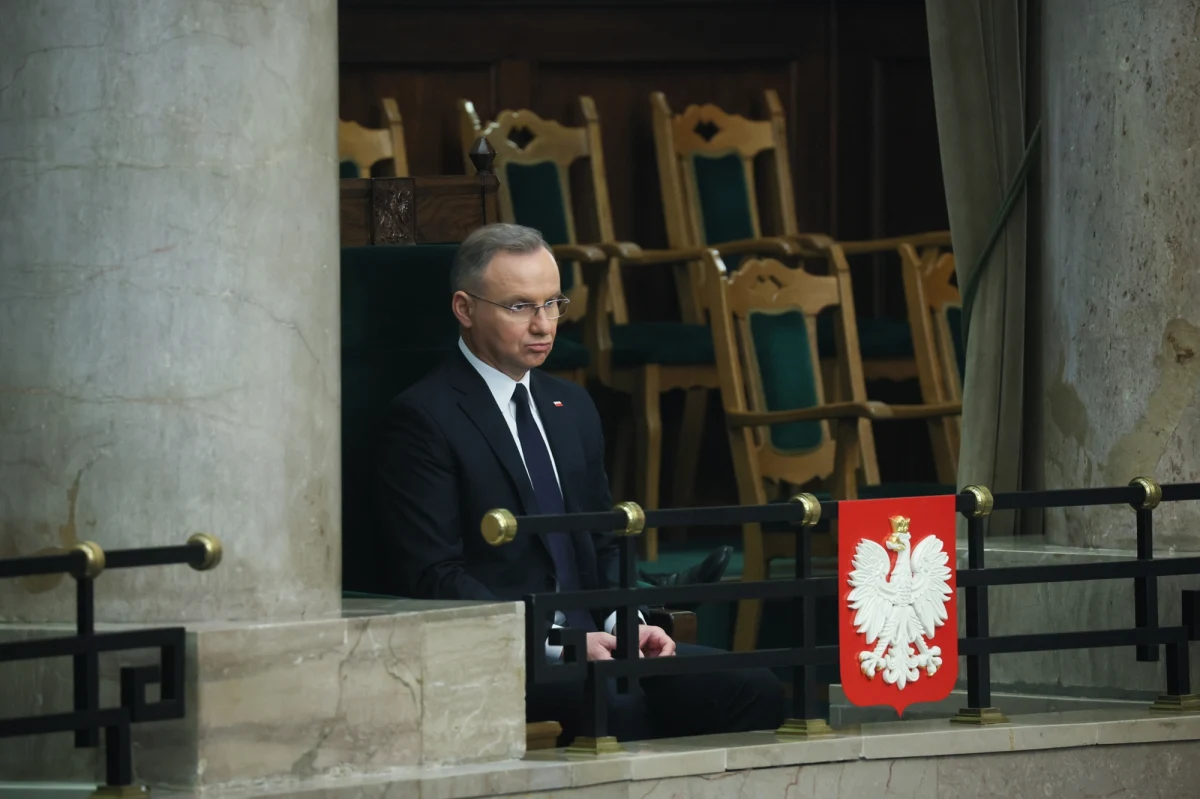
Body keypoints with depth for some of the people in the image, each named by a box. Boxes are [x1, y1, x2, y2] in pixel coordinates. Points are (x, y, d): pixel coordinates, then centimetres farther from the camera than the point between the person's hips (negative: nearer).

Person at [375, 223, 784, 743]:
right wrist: (559, 644, -19)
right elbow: (437, 577, -12)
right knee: (622, 709, -36)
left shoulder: (571, 407, 20)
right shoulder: (422, 419, -5)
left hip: (587, 638, 7)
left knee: (755, 690, -16)